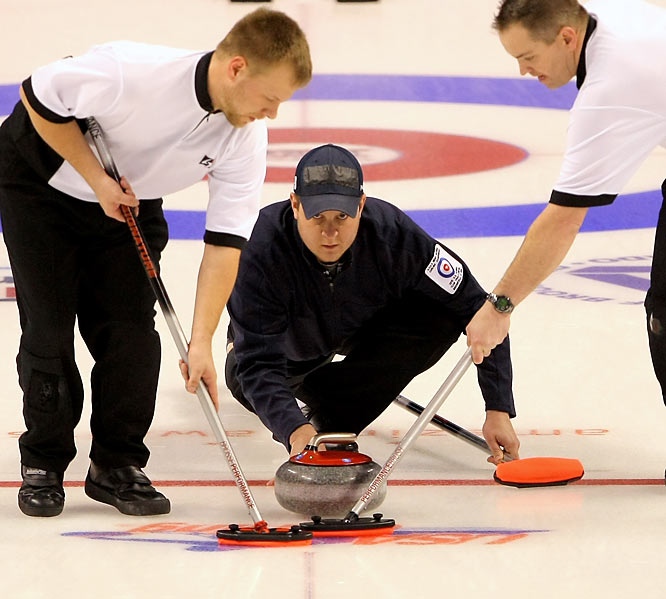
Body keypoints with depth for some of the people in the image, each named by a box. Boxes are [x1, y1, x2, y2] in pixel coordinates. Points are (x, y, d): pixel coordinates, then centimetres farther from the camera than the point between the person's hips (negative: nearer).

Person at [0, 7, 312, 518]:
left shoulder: (246, 137, -21)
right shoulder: (130, 72, -39)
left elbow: (226, 241, -19)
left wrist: (201, 341, -24)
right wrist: (96, 177, -23)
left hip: (130, 196, 4)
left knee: (132, 327, -5)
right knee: (49, 324, -6)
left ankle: (117, 466, 8)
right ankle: (43, 464, 9)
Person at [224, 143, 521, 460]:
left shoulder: (393, 233, -36)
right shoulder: (259, 250, -39)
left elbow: (476, 309, -29)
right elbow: (257, 363, -41)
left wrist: (498, 411, -33)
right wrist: (294, 430, -59)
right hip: (295, 340, 3)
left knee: (443, 316, -26)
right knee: (246, 384, -17)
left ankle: (332, 420, -15)